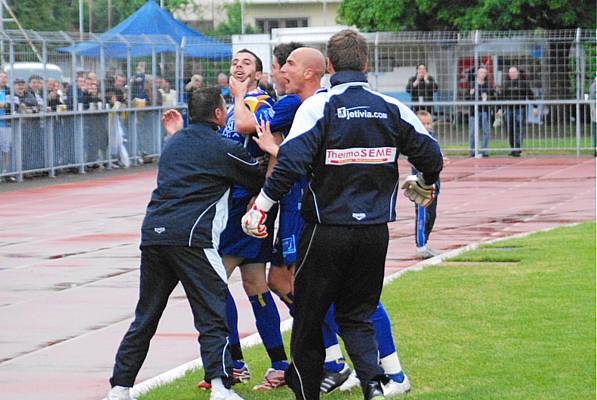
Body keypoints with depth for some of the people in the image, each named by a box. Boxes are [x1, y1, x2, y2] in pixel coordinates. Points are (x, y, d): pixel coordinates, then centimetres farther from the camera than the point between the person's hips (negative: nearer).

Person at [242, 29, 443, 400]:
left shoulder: (318, 106, -9)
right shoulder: (392, 108, 2)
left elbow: (291, 162, -20)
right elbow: (431, 156, 7)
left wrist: (261, 207, -12)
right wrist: (423, 185, 29)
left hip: (327, 230, -3)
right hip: (375, 231, 3)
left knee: (309, 317, 11)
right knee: (356, 316, 13)